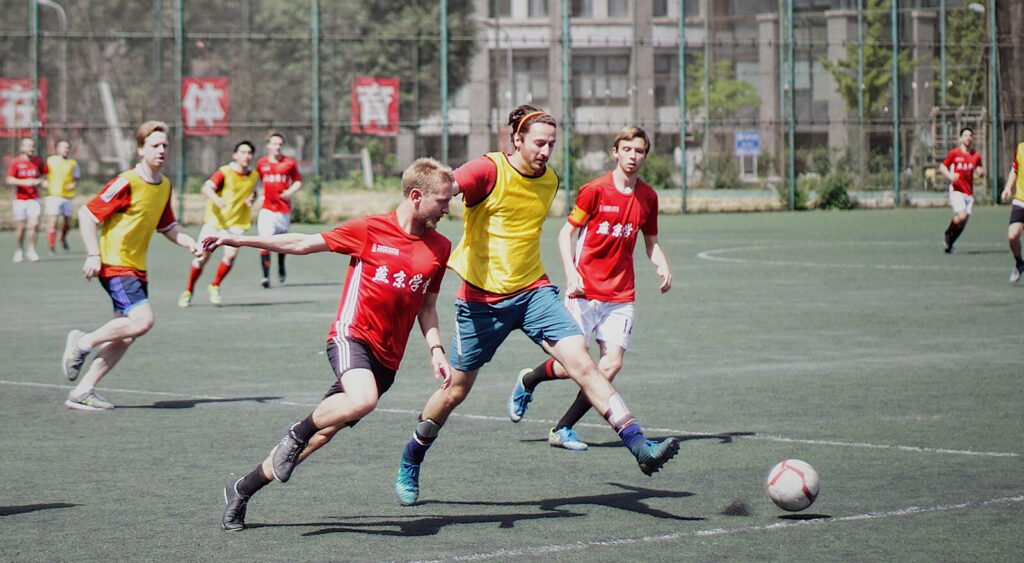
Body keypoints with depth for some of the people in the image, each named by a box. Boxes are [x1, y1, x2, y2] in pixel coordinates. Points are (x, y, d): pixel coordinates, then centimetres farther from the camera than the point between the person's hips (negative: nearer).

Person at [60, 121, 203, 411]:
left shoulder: (164, 185, 11)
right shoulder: (127, 183, -14)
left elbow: (167, 226, 24)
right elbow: (87, 214, -13)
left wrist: (190, 244, 6)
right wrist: (93, 254, -20)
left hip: (136, 268, 8)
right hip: (115, 265, -8)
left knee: (126, 335, 3)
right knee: (142, 319, -22)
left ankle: (82, 391, 9)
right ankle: (82, 343, -3)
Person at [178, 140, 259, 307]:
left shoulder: (254, 176, 7)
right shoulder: (225, 172, -9)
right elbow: (206, 188, -23)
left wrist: (251, 199, 5)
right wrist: (216, 199, -43)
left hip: (236, 223, 3)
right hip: (214, 220, -3)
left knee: (231, 254, -19)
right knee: (203, 256, -3)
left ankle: (215, 287, 4)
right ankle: (188, 291, 16)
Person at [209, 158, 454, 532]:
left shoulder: (439, 248, 9)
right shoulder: (370, 230, -4)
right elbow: (304, 244, 4)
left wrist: (436, 351, 5)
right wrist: (236, 240, 4)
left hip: (387, 358, 5)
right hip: (352, 336, -5)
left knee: (324, 430, 3)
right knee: (363, 399, -36)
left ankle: (242, 490, 17)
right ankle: (298, 431, -7)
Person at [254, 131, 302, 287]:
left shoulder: (289, 163, 2)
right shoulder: (261, 163, 5)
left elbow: (298, 181, 9)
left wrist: (291, 191, -9)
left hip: (284, 208, 1)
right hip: (267, 208, -1)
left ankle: (281, 267, 42)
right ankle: (266, 276, -16)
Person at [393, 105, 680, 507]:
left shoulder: (550, 180, 7)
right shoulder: (489, 170, -12)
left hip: (533, 290, 4)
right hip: (482, 297, -4)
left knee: (581, 362, -14)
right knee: (456, 389, 6)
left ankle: (639, 446, -20)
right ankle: (409, 466, 28)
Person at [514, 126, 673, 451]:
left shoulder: (648, 197, 8)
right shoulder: (595, 190, -7)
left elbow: (651, 242, 20)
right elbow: (567, 233, -2)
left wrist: (663, 268, 0)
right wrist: (571, 273, -15)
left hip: (621, 296, 4)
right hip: (586, 291, -4)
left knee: (612, 363, -9)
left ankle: (563, 429, 3)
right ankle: (527, 381, 27)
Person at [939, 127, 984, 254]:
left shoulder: (976, 155, 10)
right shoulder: (954, 153, -2)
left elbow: (980, 171, 21)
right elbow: (942, 167, 5)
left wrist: (980, 172, -4)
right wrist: (949, 175, -16)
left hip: (969, 193, 4)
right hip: (956, 190, -4)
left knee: (963, 223, 0)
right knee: (961, 216, -22)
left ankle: (949, 244, 17)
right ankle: (947, 235, 3)